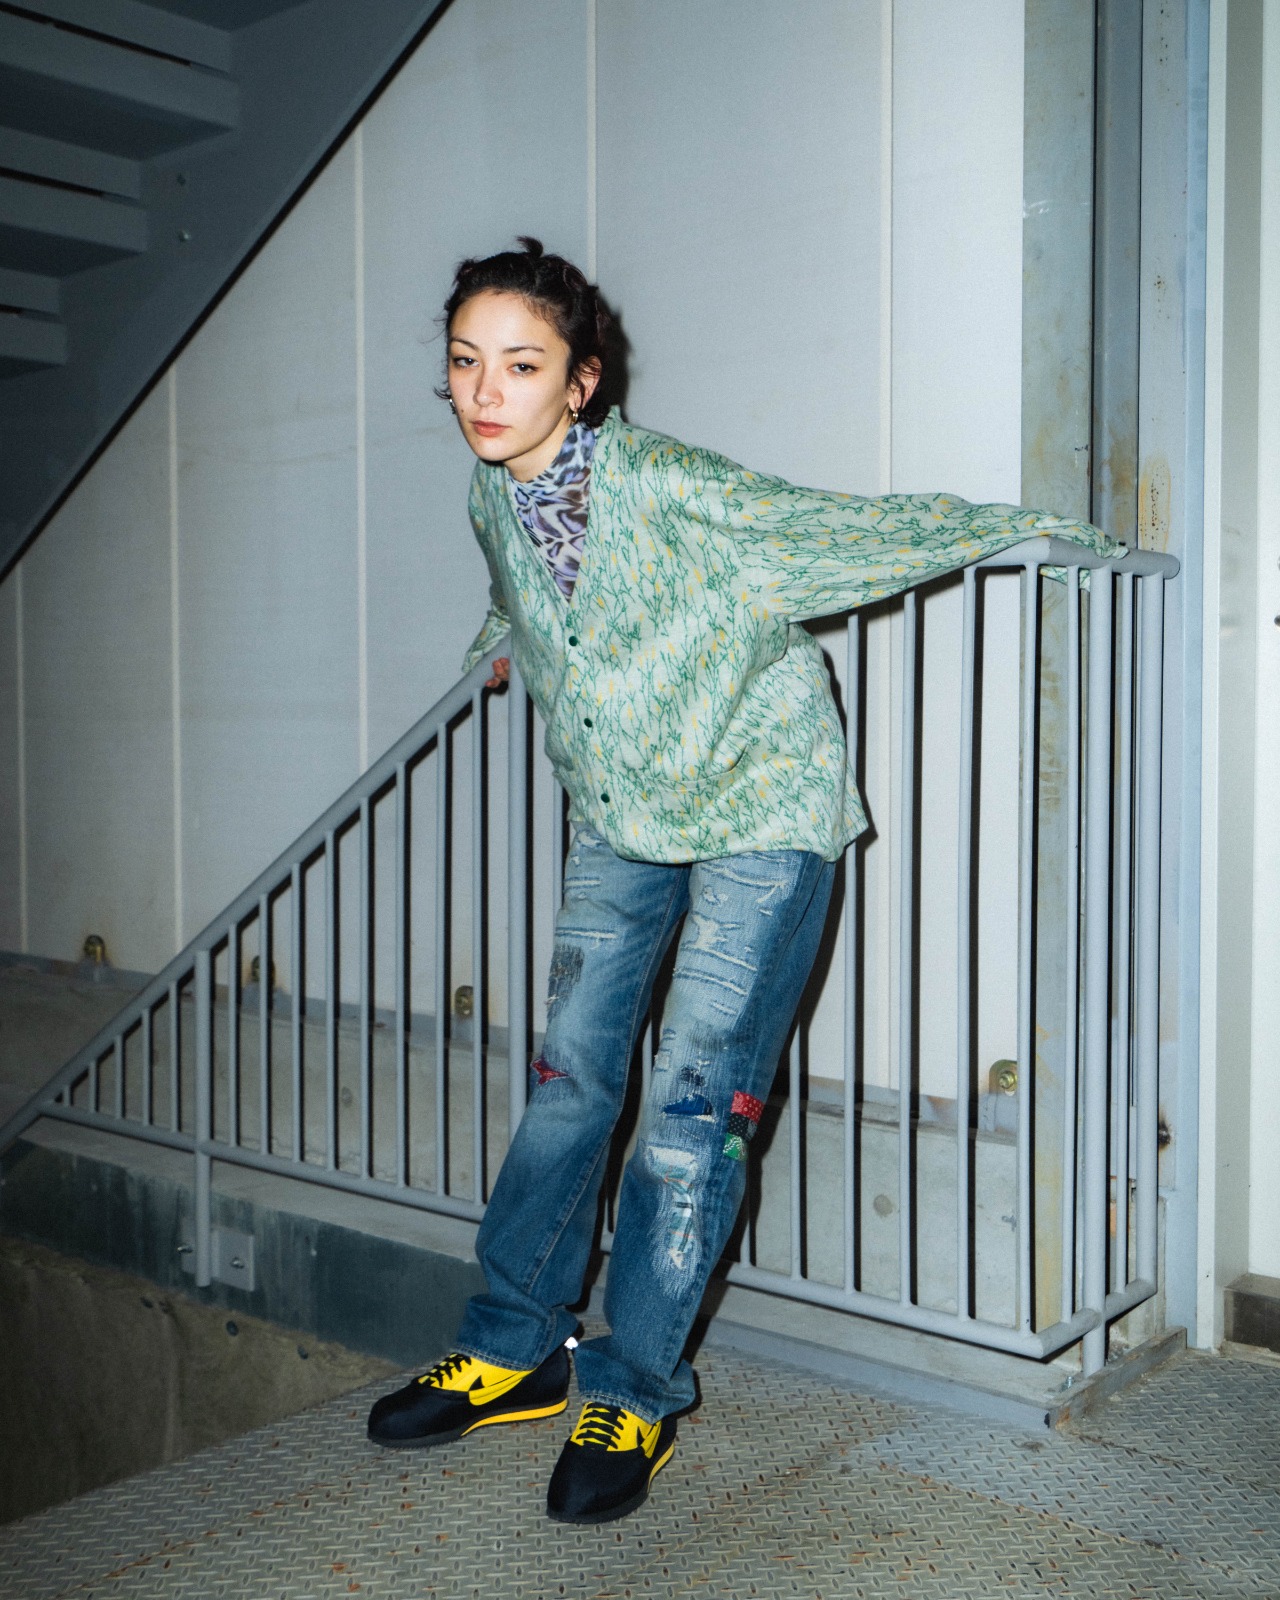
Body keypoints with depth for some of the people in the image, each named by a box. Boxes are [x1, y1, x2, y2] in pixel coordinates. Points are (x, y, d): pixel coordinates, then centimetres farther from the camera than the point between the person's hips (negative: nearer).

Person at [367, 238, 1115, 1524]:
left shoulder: (668, 488, -23)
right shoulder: (494, 504, -2)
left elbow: (862, 529, -15)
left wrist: (1051, 534, -9)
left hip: (760, 810, -6)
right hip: (619, 826, 6)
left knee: (693, 1105, -9)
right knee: (569, 1078, 6)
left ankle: (635, 1390, 8)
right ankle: (516, 1346, 22)